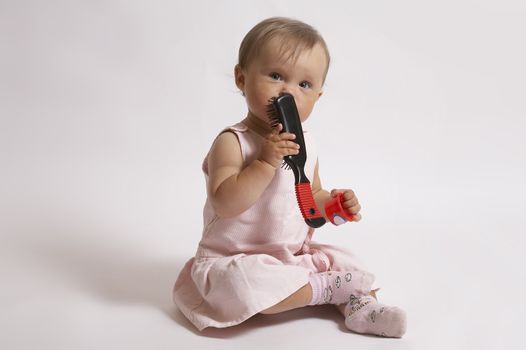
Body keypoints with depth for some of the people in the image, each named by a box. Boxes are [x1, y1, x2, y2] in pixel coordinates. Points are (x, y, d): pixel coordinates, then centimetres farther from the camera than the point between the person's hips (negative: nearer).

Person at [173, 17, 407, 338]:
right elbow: (224, 204, -29)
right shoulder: (232, 142, -18)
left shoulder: (305, 144, 4)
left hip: (294, 254, 7)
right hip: (237, 260, -6)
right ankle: (327, 288, -18)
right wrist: (266, 162, -34)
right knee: (247, 281, -35)